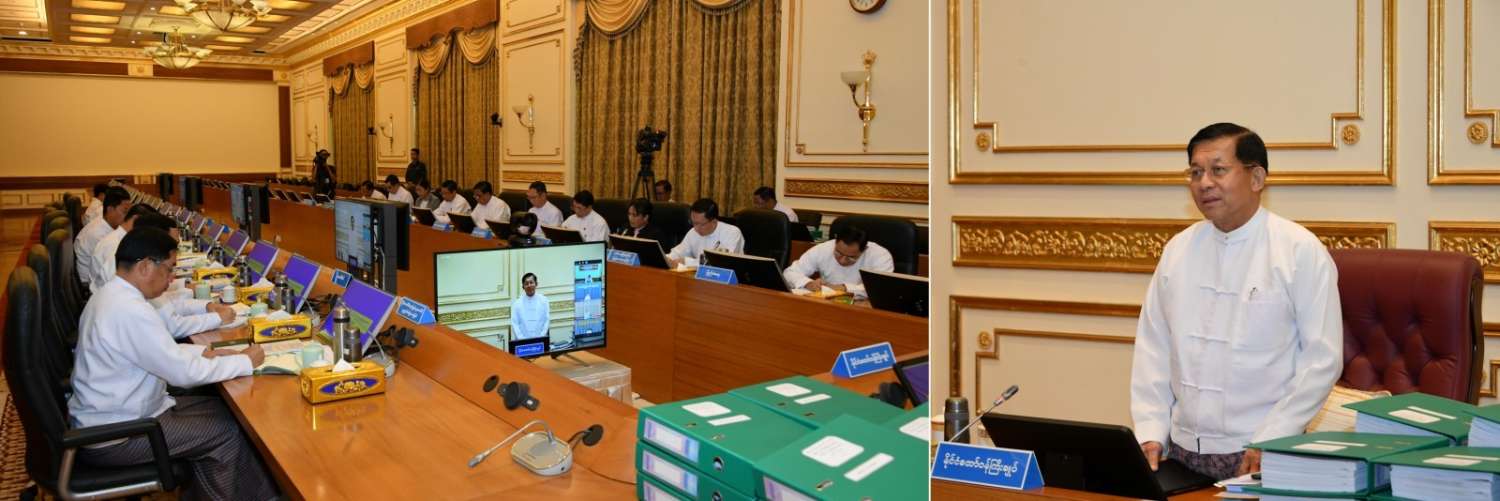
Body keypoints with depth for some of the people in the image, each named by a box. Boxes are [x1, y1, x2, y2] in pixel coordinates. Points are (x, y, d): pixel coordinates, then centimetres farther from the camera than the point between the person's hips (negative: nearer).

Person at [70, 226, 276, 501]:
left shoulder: (111, 295, 4)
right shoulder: (130, 311, -27)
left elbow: (159, 350, 15)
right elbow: (183, 372, -22)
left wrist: (206, 353, 4)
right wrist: (246, 361, -12)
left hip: (105, 416, 10)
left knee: (222, 410, 9)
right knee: (228, 432, -4)